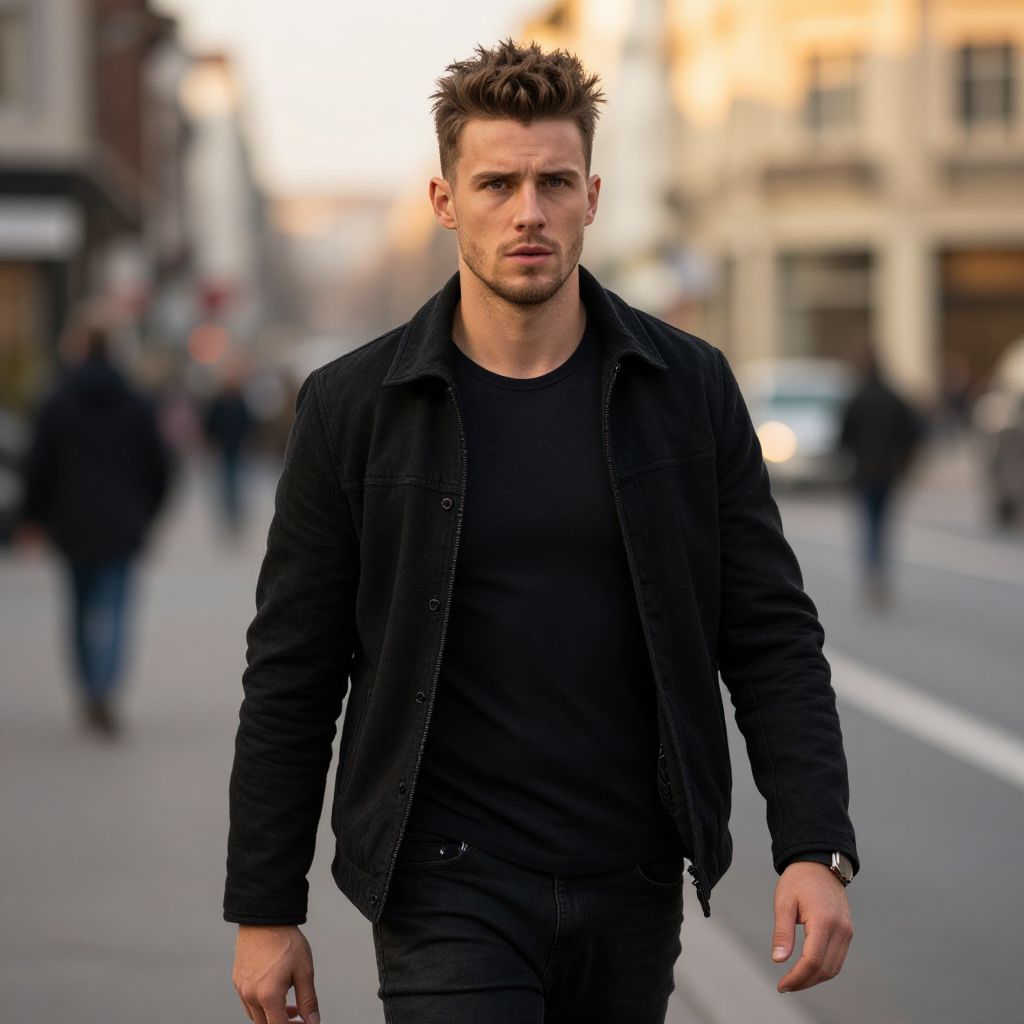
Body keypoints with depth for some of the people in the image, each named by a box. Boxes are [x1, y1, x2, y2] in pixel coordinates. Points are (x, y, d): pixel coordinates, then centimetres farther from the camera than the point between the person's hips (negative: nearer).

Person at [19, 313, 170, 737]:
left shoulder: (57, 403, -6)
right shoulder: (135, 403, -1)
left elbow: (40, 464, -7)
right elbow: (158, 464, 3)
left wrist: (33, 517, 5)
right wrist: (145, 512, 17)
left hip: (74, 523, 0)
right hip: (121, 524, 0)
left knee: (82, 607, 15)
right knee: (113, 607, -3)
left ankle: (91, 694, 21)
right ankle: (106, 693, -23)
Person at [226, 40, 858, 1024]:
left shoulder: (687, 388, 1)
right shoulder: (353, 406, -3)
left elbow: (771, 636, 2)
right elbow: (291, 677, 1)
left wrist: (816, 848, -9)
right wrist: (264, 911, 1)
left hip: (633, 887, 2)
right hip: (447, 892, -2)